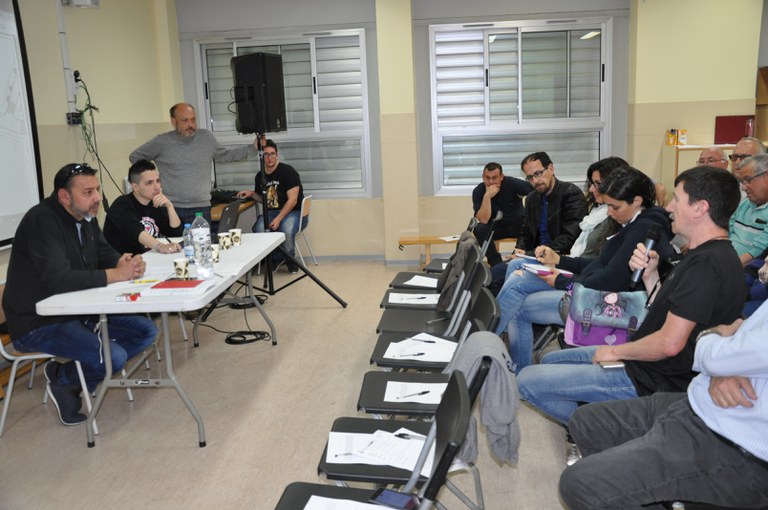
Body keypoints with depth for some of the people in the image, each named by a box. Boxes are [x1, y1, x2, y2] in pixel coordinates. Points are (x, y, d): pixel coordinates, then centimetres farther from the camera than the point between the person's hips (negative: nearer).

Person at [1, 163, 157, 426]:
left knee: (146, 331, 3)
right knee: (115, 357, -26)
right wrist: (116, 274, -28)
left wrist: (123, 262, -14)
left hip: (79, 311, 9)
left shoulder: (86, 216, 5)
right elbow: (58, 280, -32)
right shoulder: (42, 220, -22)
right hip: (38, 322, -9)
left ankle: (79, 378, 6)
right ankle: (62, 378, 6)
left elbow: (104, 253, 11)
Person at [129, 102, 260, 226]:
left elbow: (226, 155, 18)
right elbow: (135, 157, 13)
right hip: (171, 209, -1)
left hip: (201, 208, 2)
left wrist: (253, 148, 9)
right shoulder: (161, 142, 0)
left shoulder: (206, 137, 6)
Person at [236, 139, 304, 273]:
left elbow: (292, 200, -15)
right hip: (271, 211, 5)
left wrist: (278, 219, -23)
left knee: (286, 230, -37)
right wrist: (252, 194, 2)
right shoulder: (260, 176, 9)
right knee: (259, 229, -27)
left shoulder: (287, 171, -10)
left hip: (293, 212, -5)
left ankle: (290, 259, -3)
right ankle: (276, 258, 1)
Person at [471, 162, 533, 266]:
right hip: (497, 227, 1)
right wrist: (487, 196, -33)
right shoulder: (478, 191, -14)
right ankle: (497, 263, -17)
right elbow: (484, 220, -23)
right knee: (479, 229, -28)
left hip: (518, 224, -1)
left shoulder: (512, 183, -17)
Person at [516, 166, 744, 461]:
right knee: (550, 360, 23)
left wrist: (616, 352, -13)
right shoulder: (708, 254, 10)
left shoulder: (706, 264, -25)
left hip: (650, 381, -11)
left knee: (526, 381, -12)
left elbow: (670, 342, -29)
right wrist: (651, 276, -4)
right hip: (648, 362, 11)